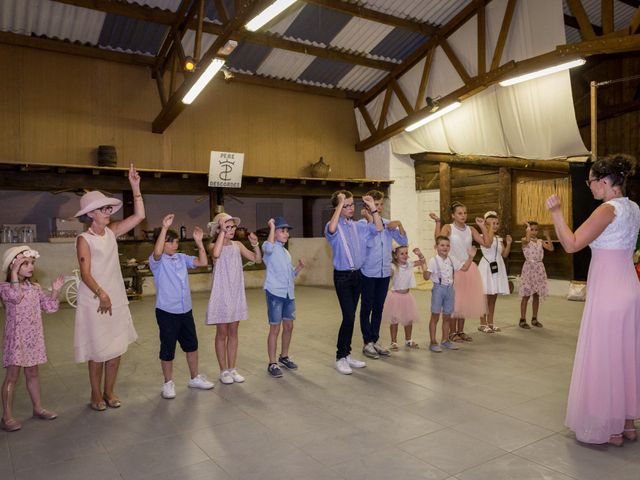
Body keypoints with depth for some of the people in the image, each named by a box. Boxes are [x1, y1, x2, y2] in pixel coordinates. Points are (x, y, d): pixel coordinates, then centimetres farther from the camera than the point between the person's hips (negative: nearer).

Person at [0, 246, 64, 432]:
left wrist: (55, 291, -6)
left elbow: (50, 307, 7)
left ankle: (38, 408, 26)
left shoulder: (35, 288, 7)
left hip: (33, 337, 6)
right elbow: (16, 296, -33)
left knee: (32, 373, 16)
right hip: (16, 338, -6)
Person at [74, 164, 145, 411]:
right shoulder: (84, 239, -11)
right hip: (94, 302, -5)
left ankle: (109, 391, 26)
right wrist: (101, 294, -29)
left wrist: (135, 187, -3)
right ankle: (96, 395, 23)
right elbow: (85, 273, -17)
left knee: (116, 348, 11)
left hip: (117, 299, 5)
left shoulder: (111, 232, 5)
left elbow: (139, 216, 2)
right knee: (98, 350, 5)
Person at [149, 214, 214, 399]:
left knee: (191, 345, 16)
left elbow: (202, 262, 4)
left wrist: (199, 242, -5)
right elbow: (157, 252, -33)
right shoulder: (156, 261, -10)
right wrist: (164, 228, -39)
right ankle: (168, 383, 25)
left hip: (186, 310, 6)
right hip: (166, 312, -6)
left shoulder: (181, 258, 7)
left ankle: (194, 378, 32)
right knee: (168, 348, 7)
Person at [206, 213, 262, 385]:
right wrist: (222, 232, -27)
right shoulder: (213, 245, -8)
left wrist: (255, 244, -11)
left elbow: (258, 259, 4)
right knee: (222, 333, 5)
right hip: (221, 294, -5)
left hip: (236, 294, 5)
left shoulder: (238, 245, 5)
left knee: (233, 332, 12)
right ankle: (224, 371, 17)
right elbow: (216, 254, -33)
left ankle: (232, 369, 23)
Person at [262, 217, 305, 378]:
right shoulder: (269, 248, -6)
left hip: (288, 293, 8)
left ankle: (284, 356, 31)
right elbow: (269, 248, -33)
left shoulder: (286, 252, 18)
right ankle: (272, 363, 7)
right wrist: (272, 227, -23)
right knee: (275, 328, -2)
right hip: (275, 293, -7)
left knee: (289, 326, 14)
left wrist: (299, 267, 4)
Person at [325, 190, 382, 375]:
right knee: (348, 316, -10)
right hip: (342, 276, -6)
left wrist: (372, 208, 1)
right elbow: (331, 229, -34)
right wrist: (340, 204, -28)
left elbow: (379, 228, 11)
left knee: (350, 316, 11)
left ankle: (347, 354, 22)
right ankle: (340, 358, 3)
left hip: (357, 274, 6)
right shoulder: (334, 226, -9)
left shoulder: (358, 226, 10)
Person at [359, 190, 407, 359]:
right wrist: (370, 220, -20)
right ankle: (367, 343, 13)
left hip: (385, 272, 5)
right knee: (367, 308, 4)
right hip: (368, 273, -5)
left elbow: (403, 241, 6)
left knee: (379, 308, 12)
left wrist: (399, 225, -9)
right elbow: (369, 242, -21)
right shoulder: (362, 224, -7)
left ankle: (375, 340, 22)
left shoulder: (388, 224, 8)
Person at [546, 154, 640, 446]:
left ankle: (610, 429, 16)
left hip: (606, 293, -9)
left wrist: (556, 212, -17)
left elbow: (571, 245, -22)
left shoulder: (608, 209, -16)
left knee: (604, 358, 3)